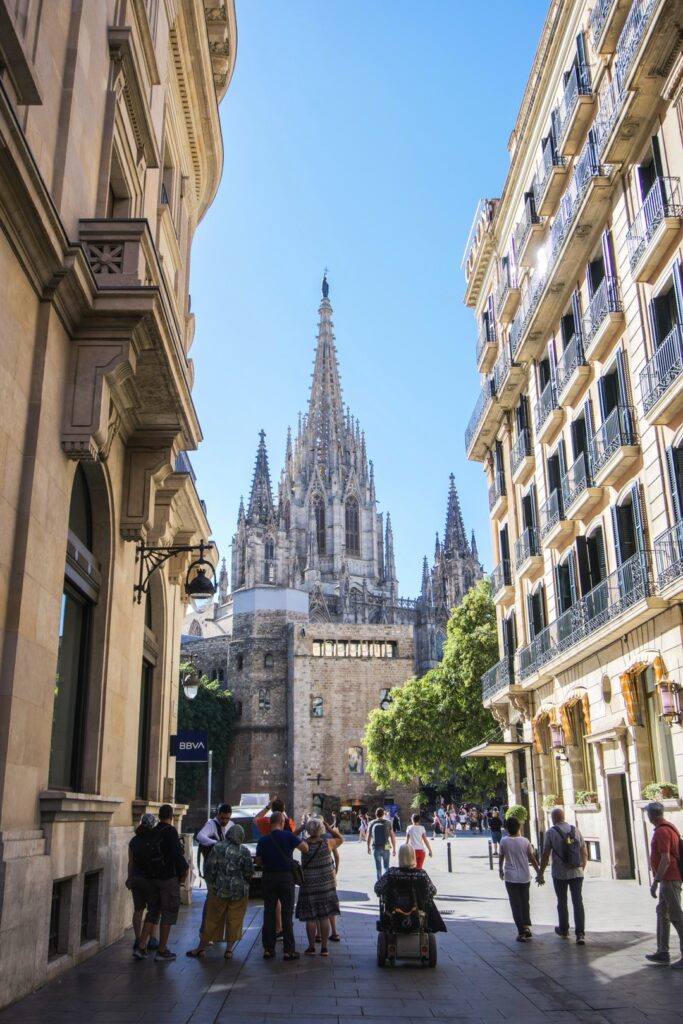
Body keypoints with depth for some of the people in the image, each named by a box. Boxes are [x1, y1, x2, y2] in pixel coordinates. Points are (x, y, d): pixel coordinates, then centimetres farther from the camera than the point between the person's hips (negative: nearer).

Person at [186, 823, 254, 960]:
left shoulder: (217, 847, -6)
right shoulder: (244, 851, -7)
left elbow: (210, 868, -6)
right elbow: (249, 872, -3)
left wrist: (210, 883, 8)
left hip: (219, 889, 1)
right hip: (239, 892, 0)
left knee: (212, 919, 11)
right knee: (234, 920, 8)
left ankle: (201, 947, 21)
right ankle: (229, 950, 11)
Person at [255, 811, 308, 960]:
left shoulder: (263, 840, -1)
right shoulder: (288, 836, -9)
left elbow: (258, 861, 3)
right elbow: (305, 848, -13)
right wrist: (298, 838, 5)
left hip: (268, 877, 2)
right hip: (286, 876, -2)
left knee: (268, 913, 10)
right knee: (287, 913, 3)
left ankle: (268, 949, 12)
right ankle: (289, 950, 4)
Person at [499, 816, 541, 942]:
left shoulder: (504, 841, -6)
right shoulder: (525, 841, -5)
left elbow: (501, 857, 7)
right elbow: (532, 858, -2)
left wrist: (500, 870, 24)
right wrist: (539, 871, 11)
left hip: (511, 878, -1)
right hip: (524, 877, 2)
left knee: (516, 905, 3)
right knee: (525, 903, 19)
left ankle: (521, 932, 0)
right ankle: (527, 926, 15)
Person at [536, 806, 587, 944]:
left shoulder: (551, 832, -7)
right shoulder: (576, 830, 3)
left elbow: (546, 855, -9)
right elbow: (584, 853, 7)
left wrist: (541, 873, -1)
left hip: (559, 874, -2)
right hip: (577, 872, 2)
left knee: (562, 902, 15)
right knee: (578, 902, 2)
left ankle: (564, 929, 30)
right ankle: (580, 934, -8)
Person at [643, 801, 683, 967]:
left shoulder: (662, 831, -19)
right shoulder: (670, 827, 12)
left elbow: (665, 859, -24)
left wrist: (655, 882, -21)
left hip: (669, 879, -10)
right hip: (669, 879, 10)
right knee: (662, 913, 15)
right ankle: (663, 953, 21)